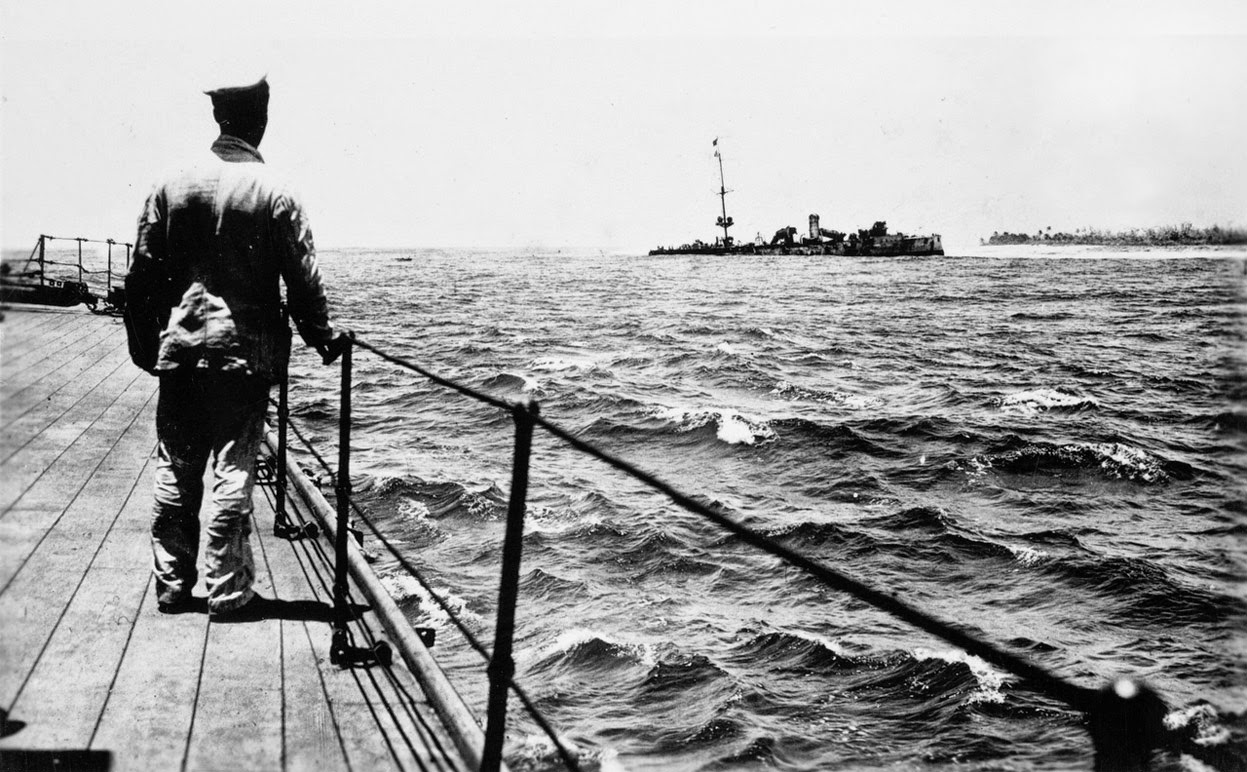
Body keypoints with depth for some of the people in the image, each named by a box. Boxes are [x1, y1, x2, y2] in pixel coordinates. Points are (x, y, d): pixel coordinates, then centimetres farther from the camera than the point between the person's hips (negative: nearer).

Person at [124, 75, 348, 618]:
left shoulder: (171, 187, 1)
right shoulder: (275, 195, -7)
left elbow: (142, 275, 4)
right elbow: (303, 282, -5)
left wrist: (145, 346, 13)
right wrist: (323, 338, 9)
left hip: (180, 350, 3)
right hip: (246, 351, -3)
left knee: (175, 472, 11)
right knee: (233, 475, 3)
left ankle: (172, 586, 19)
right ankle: (227, 591, 8)